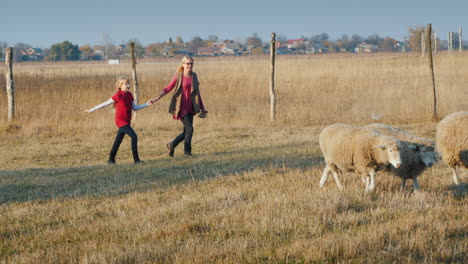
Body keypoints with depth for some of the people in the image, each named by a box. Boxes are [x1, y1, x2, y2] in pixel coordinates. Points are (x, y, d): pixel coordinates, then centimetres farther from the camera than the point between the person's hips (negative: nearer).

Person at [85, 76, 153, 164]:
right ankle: (136, 159, -12)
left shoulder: (129, 95, 10)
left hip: (126, 122, 7)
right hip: (121, 121, -7)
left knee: (118, 141, 12)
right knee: (134, 136, -16)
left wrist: (147, 104, 6)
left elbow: (135, 108, 15)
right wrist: (91, 110, -4)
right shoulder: (118, 95, -11)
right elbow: (105, 104, -6)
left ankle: (111, 160, 21)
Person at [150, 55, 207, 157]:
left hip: (190, 107, 6)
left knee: (186, 131, 7)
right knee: (189, 129, -10)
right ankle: (187, 150, 7)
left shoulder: (194, 76, 9)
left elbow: (197, 93, 15)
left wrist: (202, 108, 18)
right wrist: (157, 98, -18)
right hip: (181, 107, -6)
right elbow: (168, 88, -7)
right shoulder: (178, 76, -5)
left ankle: (172, 145, 26)